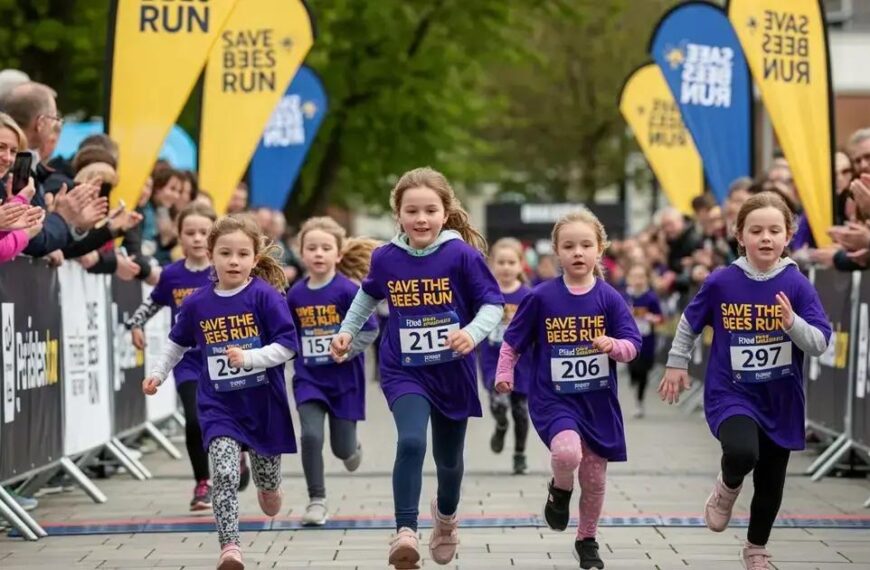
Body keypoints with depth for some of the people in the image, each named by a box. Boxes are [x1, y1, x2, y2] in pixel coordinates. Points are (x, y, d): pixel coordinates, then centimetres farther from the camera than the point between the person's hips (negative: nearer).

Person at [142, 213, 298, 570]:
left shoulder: (266, 296, -11)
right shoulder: (197, 303, 0)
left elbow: (287, 345, -14)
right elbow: (178, 342, 18)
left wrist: (248, 357, -25)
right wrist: (158, 373, 15)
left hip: (263, 403, -1)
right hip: (219, 407, 1)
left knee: (268, 480, 16)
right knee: (224, 475, -18)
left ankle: (268, 490, 53)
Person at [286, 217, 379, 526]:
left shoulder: (348, 290, -13)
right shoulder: (296, 295, 0)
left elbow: (370, 329, -12)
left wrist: (347, 348, -24)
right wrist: (296, 355, 3)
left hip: (344, 378, -2)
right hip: (309, 378, 2)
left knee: (342, 448, 6)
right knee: (310, 436, -15)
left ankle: (352, 448, 45)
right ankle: (317, 500, -2)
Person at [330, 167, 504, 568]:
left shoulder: (463, 255, -15)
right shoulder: (386, 258, -5)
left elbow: (493, 303, -11)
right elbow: (369, 295, 16)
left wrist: (473, 332, -28)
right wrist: (347, 331, 11)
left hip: (453, 372, 0)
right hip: (404, 372, 0)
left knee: (448, 459, 17)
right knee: (411, 443, -26)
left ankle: (446, 518, 48)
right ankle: (405, 532, -26)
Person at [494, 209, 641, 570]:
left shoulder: (609, 298, -3)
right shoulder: (542, 298, -5)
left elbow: (632, 346, -5)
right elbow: (513, 340, 6)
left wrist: (613, 345, -25)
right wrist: (504, 373, -2)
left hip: (598, 401, 2)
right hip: (553, 398, -2)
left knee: (595, 478, 10)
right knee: (567, 451, -30)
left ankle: (587, 541, 32)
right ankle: (560, 491, 4)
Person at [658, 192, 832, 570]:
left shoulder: (797, 286, -9)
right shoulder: (722, 282, -9)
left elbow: (820, 344, -12)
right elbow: (690, 322, 8)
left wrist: (792, 322, -28)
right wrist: (676, 364, 11)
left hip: (780, 399, 2)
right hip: (730, 393, -2)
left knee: (770, 483, 12)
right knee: (742, 452, -31)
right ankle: (726, 489, 5)